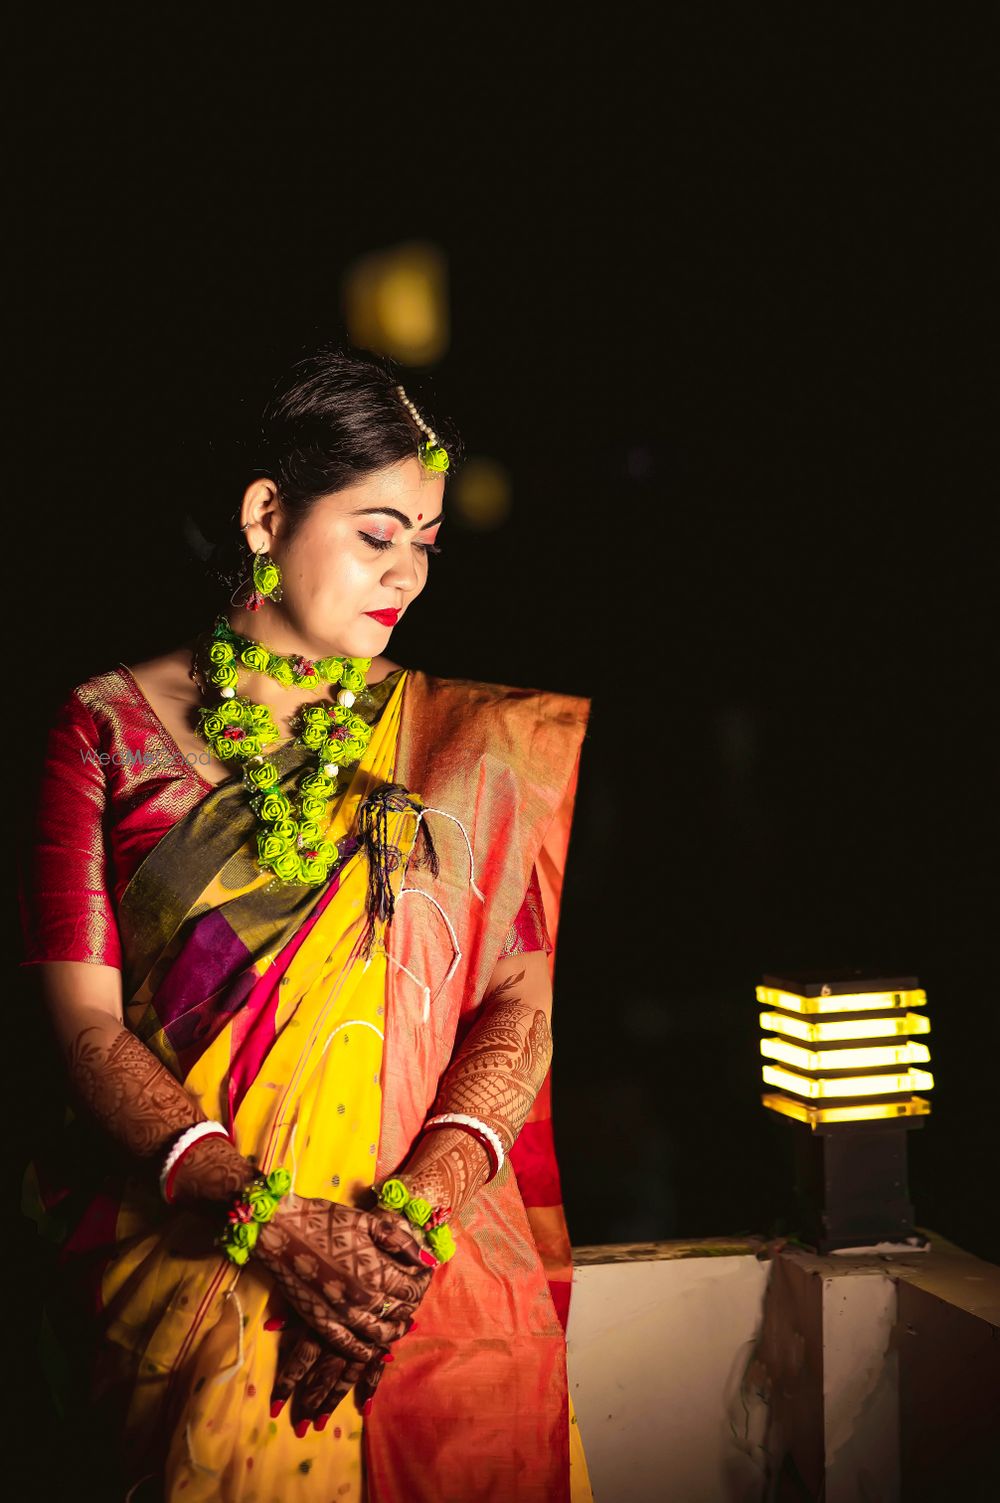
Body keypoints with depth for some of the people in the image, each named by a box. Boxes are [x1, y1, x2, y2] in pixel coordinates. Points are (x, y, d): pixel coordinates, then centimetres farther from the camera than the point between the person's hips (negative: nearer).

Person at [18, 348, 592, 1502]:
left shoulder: (470, 742, 11)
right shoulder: (113, 727, 6)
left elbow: (522, 1000, 3)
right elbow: (89, 1025, -1)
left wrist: (418, 1205, -13)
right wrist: (268, 1219, -13)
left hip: (437, 1238, 2)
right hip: (182, 1230, -1)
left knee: (486, 1396, -20)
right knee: (240, 1400, -24)